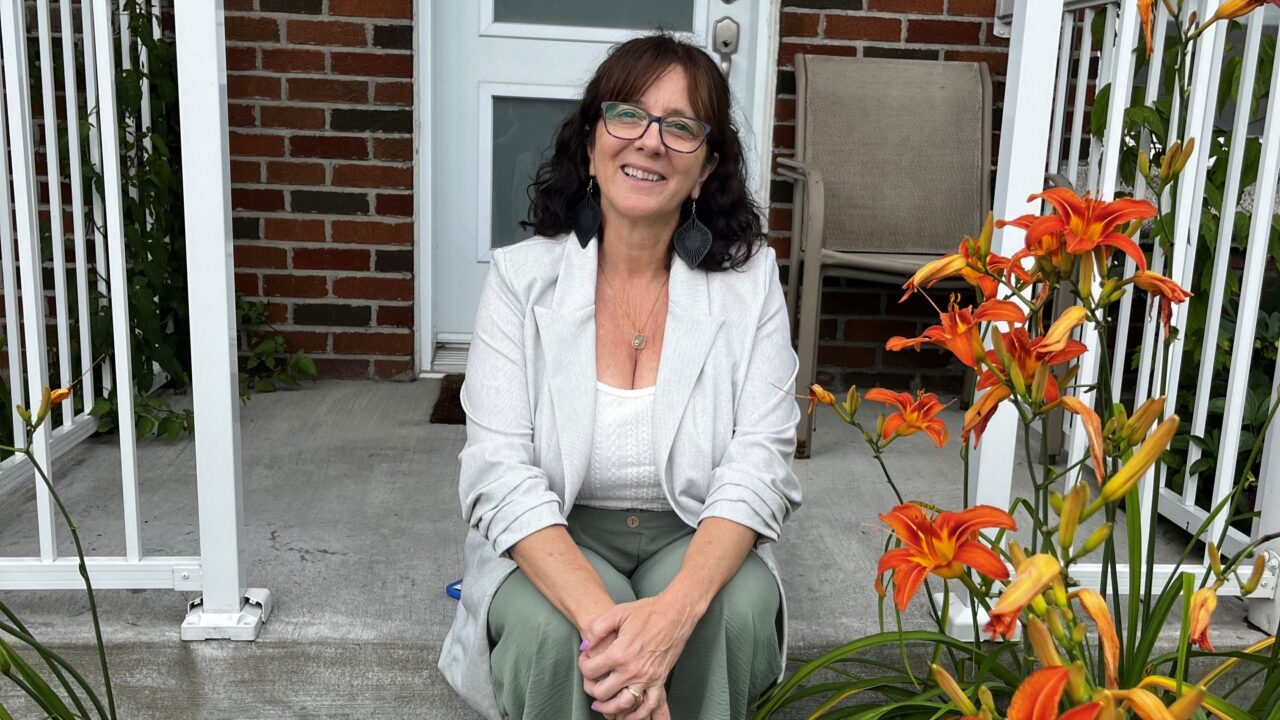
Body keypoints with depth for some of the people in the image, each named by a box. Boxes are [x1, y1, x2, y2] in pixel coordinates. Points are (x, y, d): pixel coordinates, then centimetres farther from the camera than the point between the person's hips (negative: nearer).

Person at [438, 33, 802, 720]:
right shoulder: (521, 276, -9)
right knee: (551, 630, -31)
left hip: (695, 542, 1)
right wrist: (600, 617, -33)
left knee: (736, 611, -30)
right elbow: (500, 474, -16)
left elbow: (758, 466, -13)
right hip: (552, 545, -1)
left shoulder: (749, 279, -6)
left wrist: (673, 611, -32)